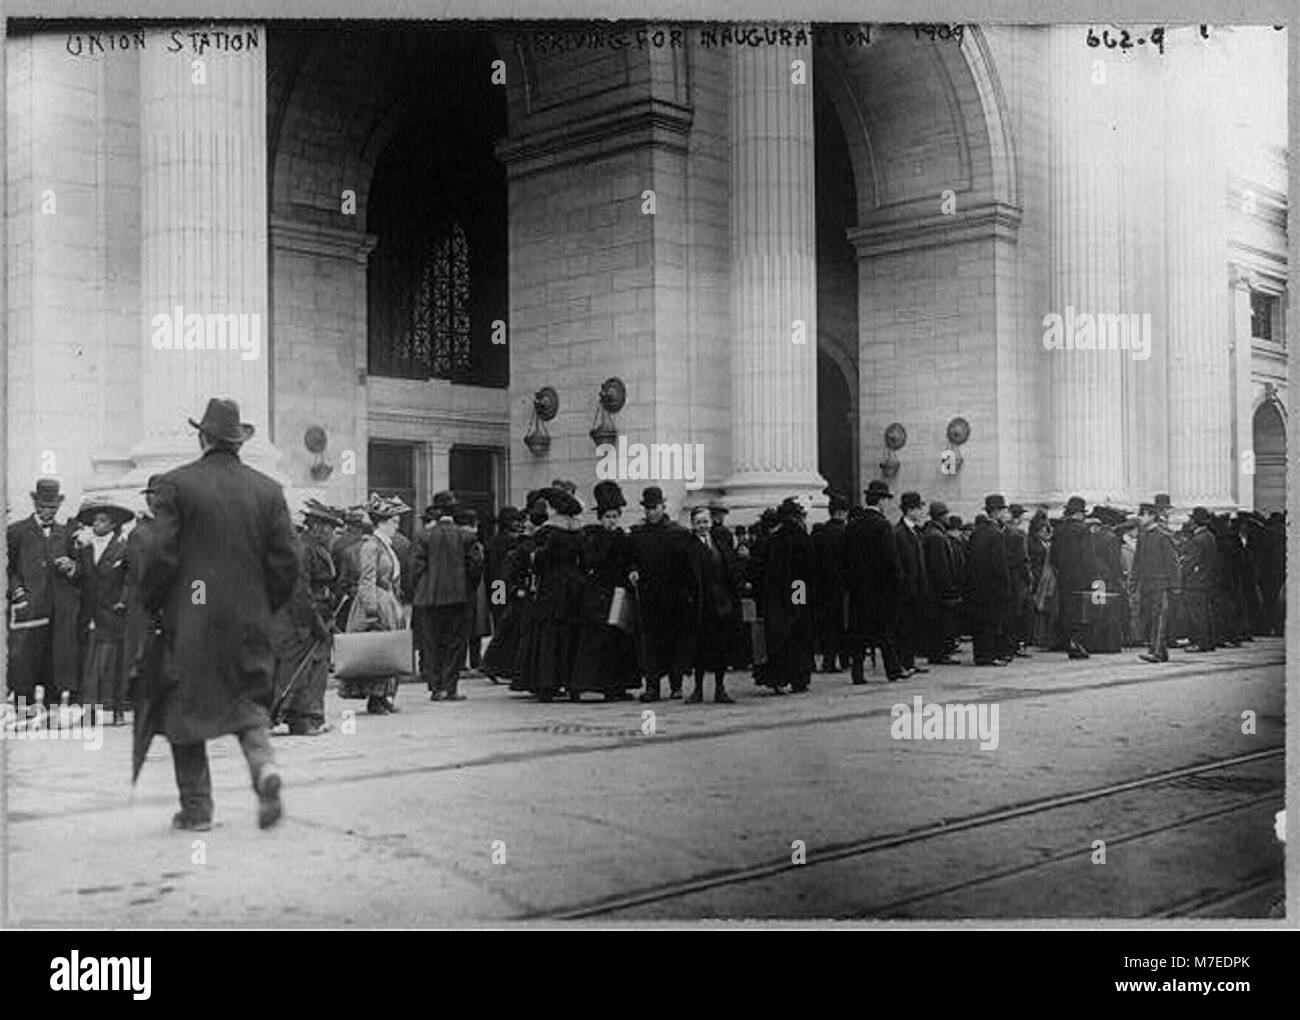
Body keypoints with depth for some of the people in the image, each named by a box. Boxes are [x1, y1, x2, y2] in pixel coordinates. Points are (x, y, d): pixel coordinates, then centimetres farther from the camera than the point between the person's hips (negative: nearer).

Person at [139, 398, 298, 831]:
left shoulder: (176, 484, -6)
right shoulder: (268, 490, 3)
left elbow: (161, 555, -9)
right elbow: (286, 563, 2)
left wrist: (151, 603, 7)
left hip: (190, 620, -2)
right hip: (251, 620, 3)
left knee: (185, 709, 9)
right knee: (248, 698, 16)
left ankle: (196, 807, 12)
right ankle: (263, 761, -11)